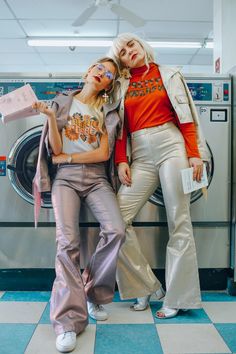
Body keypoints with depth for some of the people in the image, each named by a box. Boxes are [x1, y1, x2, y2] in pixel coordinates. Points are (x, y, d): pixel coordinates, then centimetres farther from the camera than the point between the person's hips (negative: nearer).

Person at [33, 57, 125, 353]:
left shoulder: (108, 111, 11)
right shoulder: (61, 103, 9)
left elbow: (104, 153, -2)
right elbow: (56, 150, 1)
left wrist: (66, 157, -6)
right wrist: (50, 117, -13)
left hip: (97, 178, 1)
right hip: (66, 177, -1)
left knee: (116, 230, -23)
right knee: (68, 240, -21)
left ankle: (92, 293, 0)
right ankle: (69, 320, -15)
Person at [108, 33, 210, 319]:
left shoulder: (169, 75, 11)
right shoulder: (122, 86, 17)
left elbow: (186, 117, 4)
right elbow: (121, 127, 12)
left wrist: (194, 154, -7)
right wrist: (121, 161, -1)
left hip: (171, 145, -2)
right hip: (141, 155, 3)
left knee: (179, 222, -4)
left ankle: (178, 298, 8)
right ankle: (146, 286, 7)